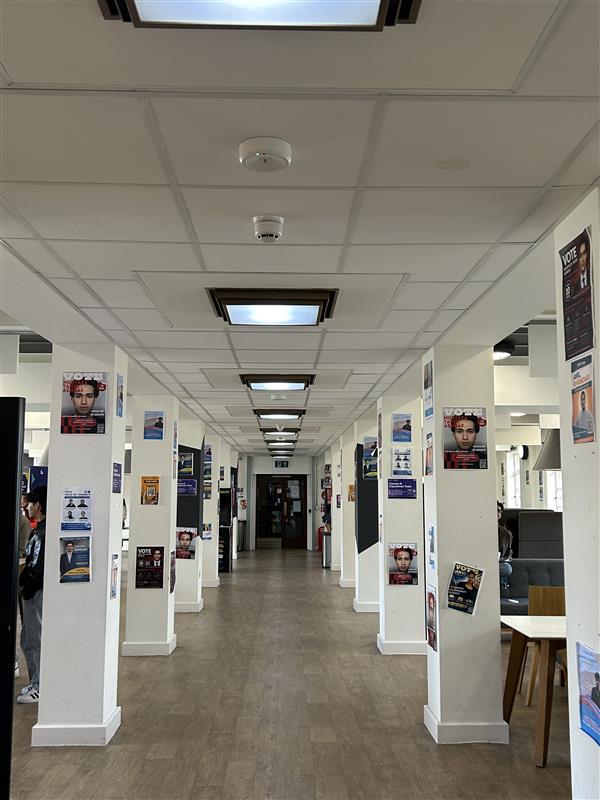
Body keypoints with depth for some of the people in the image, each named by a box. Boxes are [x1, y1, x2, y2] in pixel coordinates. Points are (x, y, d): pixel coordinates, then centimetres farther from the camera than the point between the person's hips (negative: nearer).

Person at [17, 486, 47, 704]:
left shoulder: (45, 531, -18)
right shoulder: (38, 530, 14)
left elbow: (41, 566, -21)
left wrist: (27, 587, -15)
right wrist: (24, 583, 7)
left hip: (37, 593, -10)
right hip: (32, 592, 10)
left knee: (35, 640, -2)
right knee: (28, 640, 17)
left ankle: (39, 687, 8)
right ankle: (35, 683, 27)